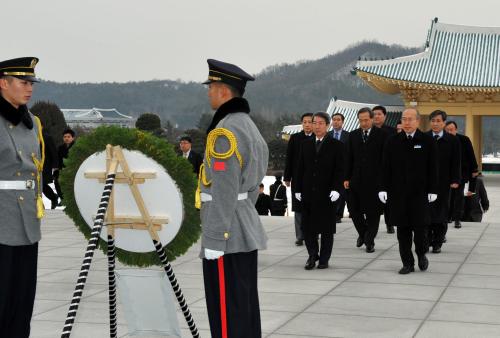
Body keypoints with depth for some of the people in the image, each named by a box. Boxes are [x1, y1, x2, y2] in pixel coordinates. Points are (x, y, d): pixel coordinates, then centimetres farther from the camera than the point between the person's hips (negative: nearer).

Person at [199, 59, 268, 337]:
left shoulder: (225, 131, -17)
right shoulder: (248, 125, 14)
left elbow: (224, 192, -20)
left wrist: (213, 241, -18)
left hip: (227, 236, -10)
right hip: (246, 232, 10)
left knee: (227, 314, -3)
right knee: (245, 306, 14)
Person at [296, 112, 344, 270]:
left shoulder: (336, 145, 0)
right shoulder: (306, 144, 10)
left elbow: (339, 170, -3)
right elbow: (300, 168, 11)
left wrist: (336, 189, -13)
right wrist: (298, 189, 5)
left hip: (327, 193, -3)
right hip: (308, 192, 3)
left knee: (326, 228, 4)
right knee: (307, 226, 3)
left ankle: (324, 258, 15)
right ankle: (313, 255, 19)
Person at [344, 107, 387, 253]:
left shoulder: (382, 135, -2)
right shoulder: (353, 135, 9)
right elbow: (349, 158, 10)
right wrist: (347, 178, 4)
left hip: (375, 181, -3)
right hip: (356, 180, 3)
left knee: (373, 212, 3)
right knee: (353, 209, 4)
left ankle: (369, 241, 16)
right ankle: (363, 233, 28)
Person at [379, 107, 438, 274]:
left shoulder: (427, 141, 0)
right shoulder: (392, 141, 5)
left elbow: (432, 168, 1)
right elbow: (386, 167, 6)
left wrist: (432, 190, -2)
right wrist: (384, 189, 1)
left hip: (419, 192, -2)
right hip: (398, 193, 2)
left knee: (419, 227, -1)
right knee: (402, 229, 4)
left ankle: (421, 255, 25)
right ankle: (407, 263, 13)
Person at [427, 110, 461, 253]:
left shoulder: (452, 140, 2)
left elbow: (456, 162, 2)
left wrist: (455, 180, -5)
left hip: (443, 183, 0)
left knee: (441, 214, 5)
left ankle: (437, 243, 13)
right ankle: (426, 241, 13)